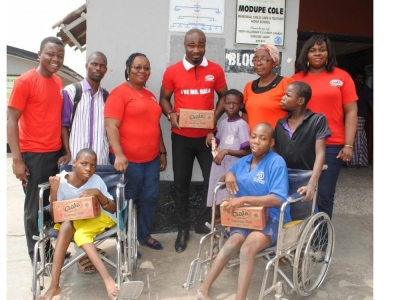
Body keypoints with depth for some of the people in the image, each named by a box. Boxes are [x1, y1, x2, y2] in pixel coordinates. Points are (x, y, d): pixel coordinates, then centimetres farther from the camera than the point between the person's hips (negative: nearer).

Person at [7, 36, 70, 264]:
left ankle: (52, 248, 30)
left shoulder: (59, 83, 10)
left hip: (56, 153, 6)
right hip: (34, 155, -6)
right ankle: (38, 256, 22)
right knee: (35, 207, 6)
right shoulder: (26, 81, -9)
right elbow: (11, 120, -10)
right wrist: (17, 159, -15)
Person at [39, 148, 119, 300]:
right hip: (70, 220, 2)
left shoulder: (96, 180, -13)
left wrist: (98, 193, -26)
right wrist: (53, 191, -25)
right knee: (67, 225, -32)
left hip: (97, 218, -2)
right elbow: (54, 215, -11)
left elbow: (113, 209, -10)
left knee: (80, 233, -32)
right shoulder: (60, 181, -12)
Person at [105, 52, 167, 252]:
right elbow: (111, 126, -16)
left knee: (150, 198, 14)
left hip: (151, 159, 7)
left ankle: (144, 235, 33)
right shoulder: (119, 93, -7)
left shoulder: (150, 96, 16)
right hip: (128, 159, -7)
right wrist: (118, 154, -26)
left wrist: (162, 152, 18)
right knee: (128, 201, 7)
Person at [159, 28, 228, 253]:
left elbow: (224, 96, 9)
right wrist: (170, 115, -15)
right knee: (181, 183, 7)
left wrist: (216, 115, -10)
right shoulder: (172, 71, -2)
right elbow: (164, 98, 6)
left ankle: (204, 223, 27)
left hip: (207, 135, 1)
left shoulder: (216, 70, 0)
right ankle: (183, 229, 24)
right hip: (181, 137, 0)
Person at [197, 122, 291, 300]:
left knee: (248, 246, -34)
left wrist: (243, 199, -23)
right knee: (233, 242, -28)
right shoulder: (243, 162, 11)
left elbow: (278, 199, -19)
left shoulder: (277, 162, -10)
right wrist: (228, 175, 1)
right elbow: (228, 177, 28)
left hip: (272, 219, -4)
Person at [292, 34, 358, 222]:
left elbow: (351, 112, 2)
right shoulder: (297, 78, 6)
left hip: (332, 146, -1)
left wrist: (348, 145, -5)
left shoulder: (341, 76, 3)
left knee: (324, 194, 5)